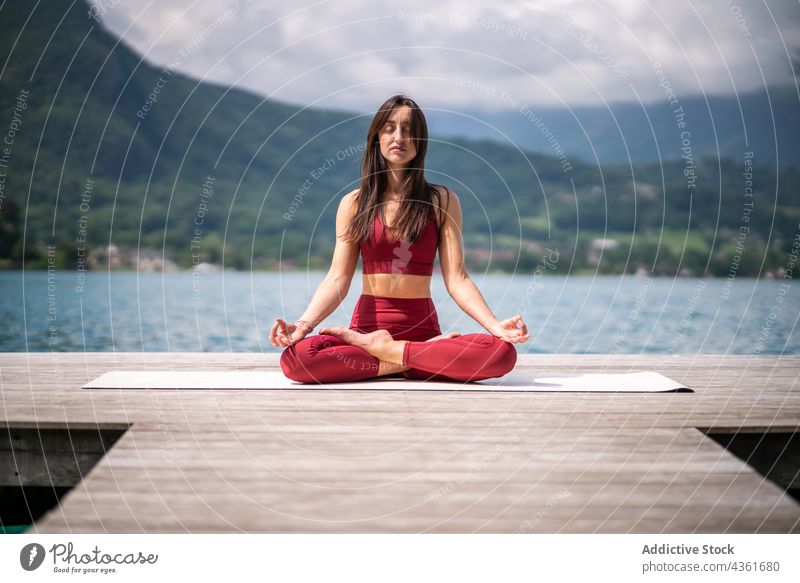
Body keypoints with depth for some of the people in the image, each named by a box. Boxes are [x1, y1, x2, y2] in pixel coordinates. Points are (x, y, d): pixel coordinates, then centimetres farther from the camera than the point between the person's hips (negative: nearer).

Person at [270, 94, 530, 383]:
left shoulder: (442, 201, 6)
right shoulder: (353, 203, 8)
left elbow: (457, 279, -1)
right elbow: (338, 279, 0)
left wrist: (496, 325, -17)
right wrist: (304, 324, -19)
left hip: (423, 327, 1)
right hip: (368, 323, 0)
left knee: (502, 353, -30)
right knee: (295, 358, -32)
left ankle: (382, 350, -14)